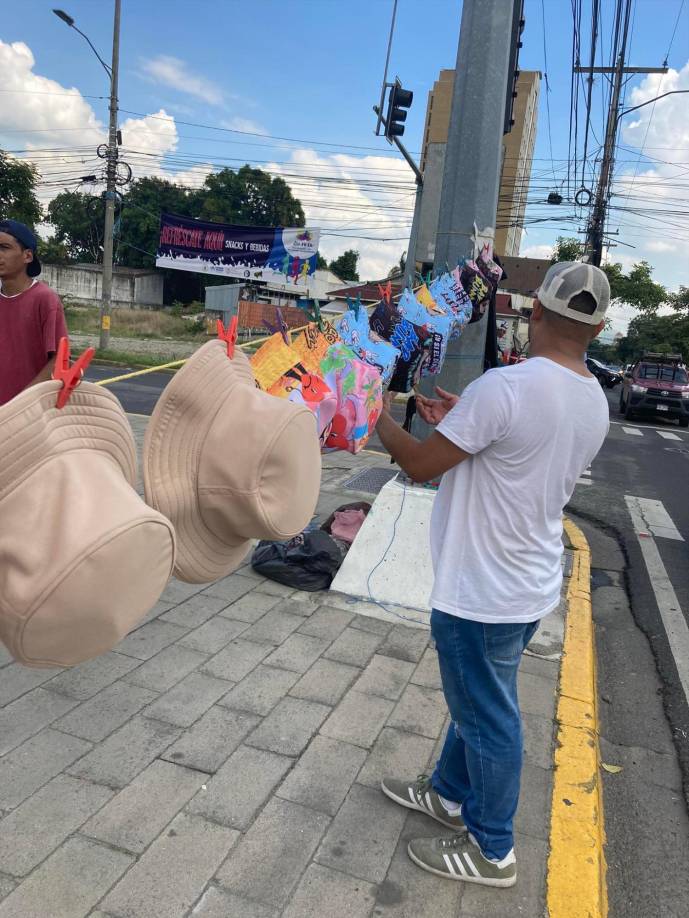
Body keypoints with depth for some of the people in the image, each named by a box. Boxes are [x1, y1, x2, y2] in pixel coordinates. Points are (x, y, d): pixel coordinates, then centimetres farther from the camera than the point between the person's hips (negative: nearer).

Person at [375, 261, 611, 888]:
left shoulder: (506, 386, -25)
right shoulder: (595, 402, 3)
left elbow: (421, 464, -18)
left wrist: (380, 418, 0)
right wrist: (463, 421, 15)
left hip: (483, 593, -8)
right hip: (532, 583, 8)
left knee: (488, 717, 10)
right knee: (478, 702, 25)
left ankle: (491, 850, 30)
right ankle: (450, 794, 46)